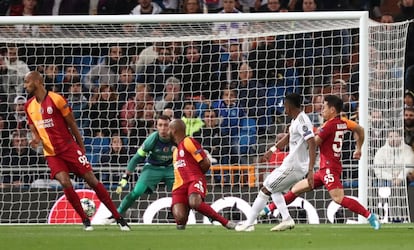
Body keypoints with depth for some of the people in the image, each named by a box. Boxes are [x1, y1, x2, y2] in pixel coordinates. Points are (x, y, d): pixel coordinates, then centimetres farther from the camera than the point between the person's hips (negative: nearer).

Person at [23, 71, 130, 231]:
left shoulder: (56, 99, -10)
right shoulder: (29, 106, 7)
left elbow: (72, 124, -4)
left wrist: (81, 147, 0)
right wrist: (35, 139, -9)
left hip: (69, 147, -4)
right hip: (51, 153, 4)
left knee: (92, 180, -6)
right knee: (65, 183, -19)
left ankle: (118, 218, 1)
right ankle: (85, 220, -4)